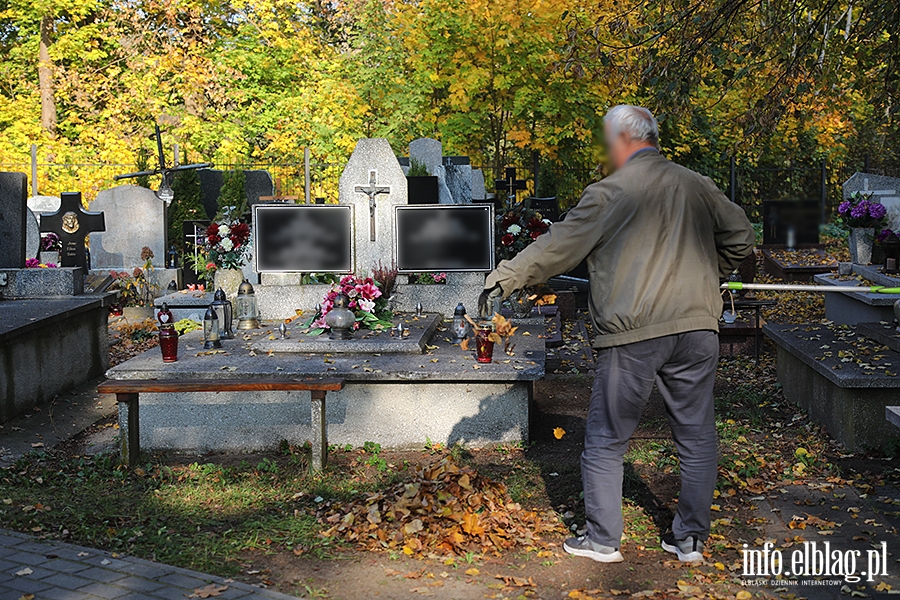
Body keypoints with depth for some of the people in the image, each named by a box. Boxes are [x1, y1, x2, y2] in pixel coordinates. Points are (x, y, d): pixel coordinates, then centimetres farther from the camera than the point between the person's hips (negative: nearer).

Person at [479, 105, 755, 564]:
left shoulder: (610, 193, -3)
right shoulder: (698, 187, 11)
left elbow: (559, 246, -2)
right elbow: (740, 238, 15)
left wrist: (504, 279, 6)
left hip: (633, 334, -4)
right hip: (697, 326, 5)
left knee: (607, 439, 8)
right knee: (696, 435, 13)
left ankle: (602, 539, 14)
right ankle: (690, 538, 19)